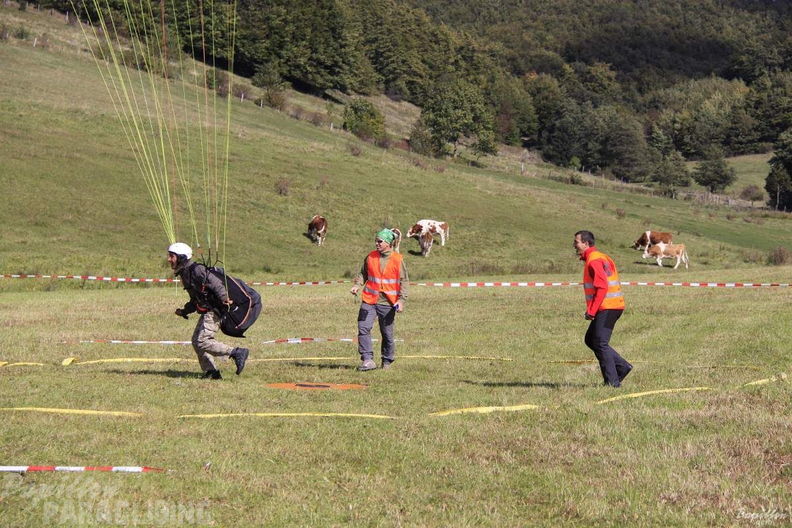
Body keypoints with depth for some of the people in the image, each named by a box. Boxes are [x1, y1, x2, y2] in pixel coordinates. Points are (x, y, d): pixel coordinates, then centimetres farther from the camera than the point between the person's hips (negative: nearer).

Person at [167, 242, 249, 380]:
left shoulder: (196, 270, -14)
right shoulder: (184, 273, 17)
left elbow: (216, 283, -24)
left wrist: (224, 299, -33)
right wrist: (184, 311, 16)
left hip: (214, 311, -10)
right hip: (206, 312, 10)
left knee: (202, 342, -15)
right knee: (196, 340, 9)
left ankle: (237, 353, -13)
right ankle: (211, 372, 11)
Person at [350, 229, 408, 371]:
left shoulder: (398, 259, -2)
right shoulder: (370, 257, 5)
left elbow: (403, 281, 1)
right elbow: (363, 273, 16)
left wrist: (401, 299, -7)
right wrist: (357, 285, -3)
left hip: (388, 303, -2)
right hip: (369, 300, 2)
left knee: (387, 334, 6)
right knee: (363, 328, -12)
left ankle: (387, 362, 21)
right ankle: (368, 359, -12)